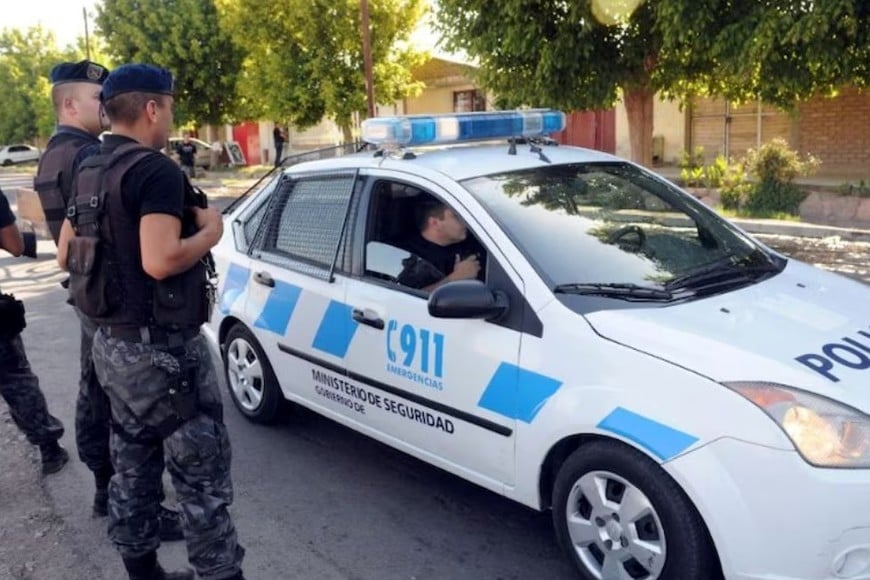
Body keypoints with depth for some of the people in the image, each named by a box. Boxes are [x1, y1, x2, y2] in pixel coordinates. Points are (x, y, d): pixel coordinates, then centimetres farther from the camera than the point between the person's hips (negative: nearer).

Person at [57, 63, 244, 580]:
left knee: (133, 465, 19)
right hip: (160, 349, -10)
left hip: (113, 342, 10)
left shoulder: (90, 174, 11)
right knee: (202, 472, 0)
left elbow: (66, 255, 17)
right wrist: (210, 232, -13)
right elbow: (160, 261, -29)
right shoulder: (155, 170, -18)